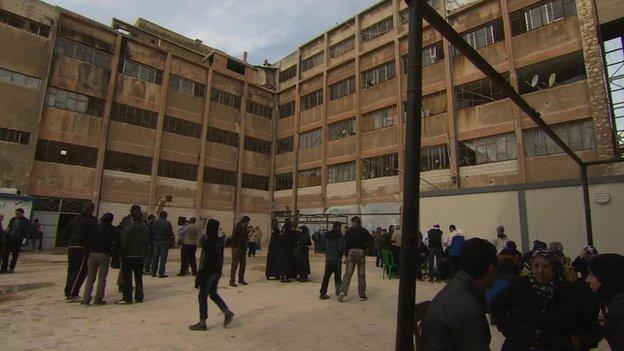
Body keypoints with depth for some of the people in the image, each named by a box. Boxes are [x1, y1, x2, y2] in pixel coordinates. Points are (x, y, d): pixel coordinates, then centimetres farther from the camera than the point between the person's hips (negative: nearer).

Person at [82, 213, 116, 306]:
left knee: (90, 278, 11)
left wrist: (87, 254, 8)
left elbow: (87, 242, 3)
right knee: (102, 279, 4)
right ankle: (98, 300, 7)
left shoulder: (94, 229, 4)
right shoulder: (112, 230, -2)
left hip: (92, 254, 3)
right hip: (104, 255, -3)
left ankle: (86, 299, 10)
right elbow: (114, 243, -2)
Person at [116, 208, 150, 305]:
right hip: (140, 257, 5)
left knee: (127, 279, 3)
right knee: (138, 278, 13)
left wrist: (121, 253, 1)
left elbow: (123, 243, -12)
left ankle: (127, 298, 5)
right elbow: (147, 243, 6)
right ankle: (139, 297, 18)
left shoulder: (127, 229, -14)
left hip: (128, 257, -5)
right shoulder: (146, 229, 1)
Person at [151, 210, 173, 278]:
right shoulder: (167, 223, -9)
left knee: (155, 257, 12)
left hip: (155, 242, 4)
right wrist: (170, 241, 5)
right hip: (164, 242, -4)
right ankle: (161, 273, -1)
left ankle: (153, 272, 16)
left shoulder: (155, 222, 2)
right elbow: (170, 233, -9)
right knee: (163, 258, -1)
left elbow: (152, 232, 5)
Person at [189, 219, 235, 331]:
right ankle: (227, 312, 19)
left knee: (202, 296, 7)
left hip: (208, 272, -7)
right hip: (218, 271, 8)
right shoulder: (221, 241, 1)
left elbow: (204, 261, -19)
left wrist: (198, 277, -14)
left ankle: (202, 323, 16)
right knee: (213, 293, 22)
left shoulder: (208, 242, -21)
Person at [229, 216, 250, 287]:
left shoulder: (245, 228, 12)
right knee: (235, 264, -4)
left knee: (243, 264, 11)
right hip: (237, 249, -8)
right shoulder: (237, 228, -11)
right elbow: (233, 238, -15)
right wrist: (235, 247, -19)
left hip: (243, 249, 8)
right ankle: (232, 281, 1)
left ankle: (241, 279, 22)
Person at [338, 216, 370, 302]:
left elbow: (346, 243, -1)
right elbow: (369, 243, 3)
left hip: (351, 252, -1)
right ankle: (362, 295, 12)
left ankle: (343, 291, -14)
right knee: (361, 274, 7)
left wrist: (346, 254, 4)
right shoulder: (365, 231, 6)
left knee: (348, 273, 0)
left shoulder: (349, 231, 1)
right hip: (361, 252, 1)